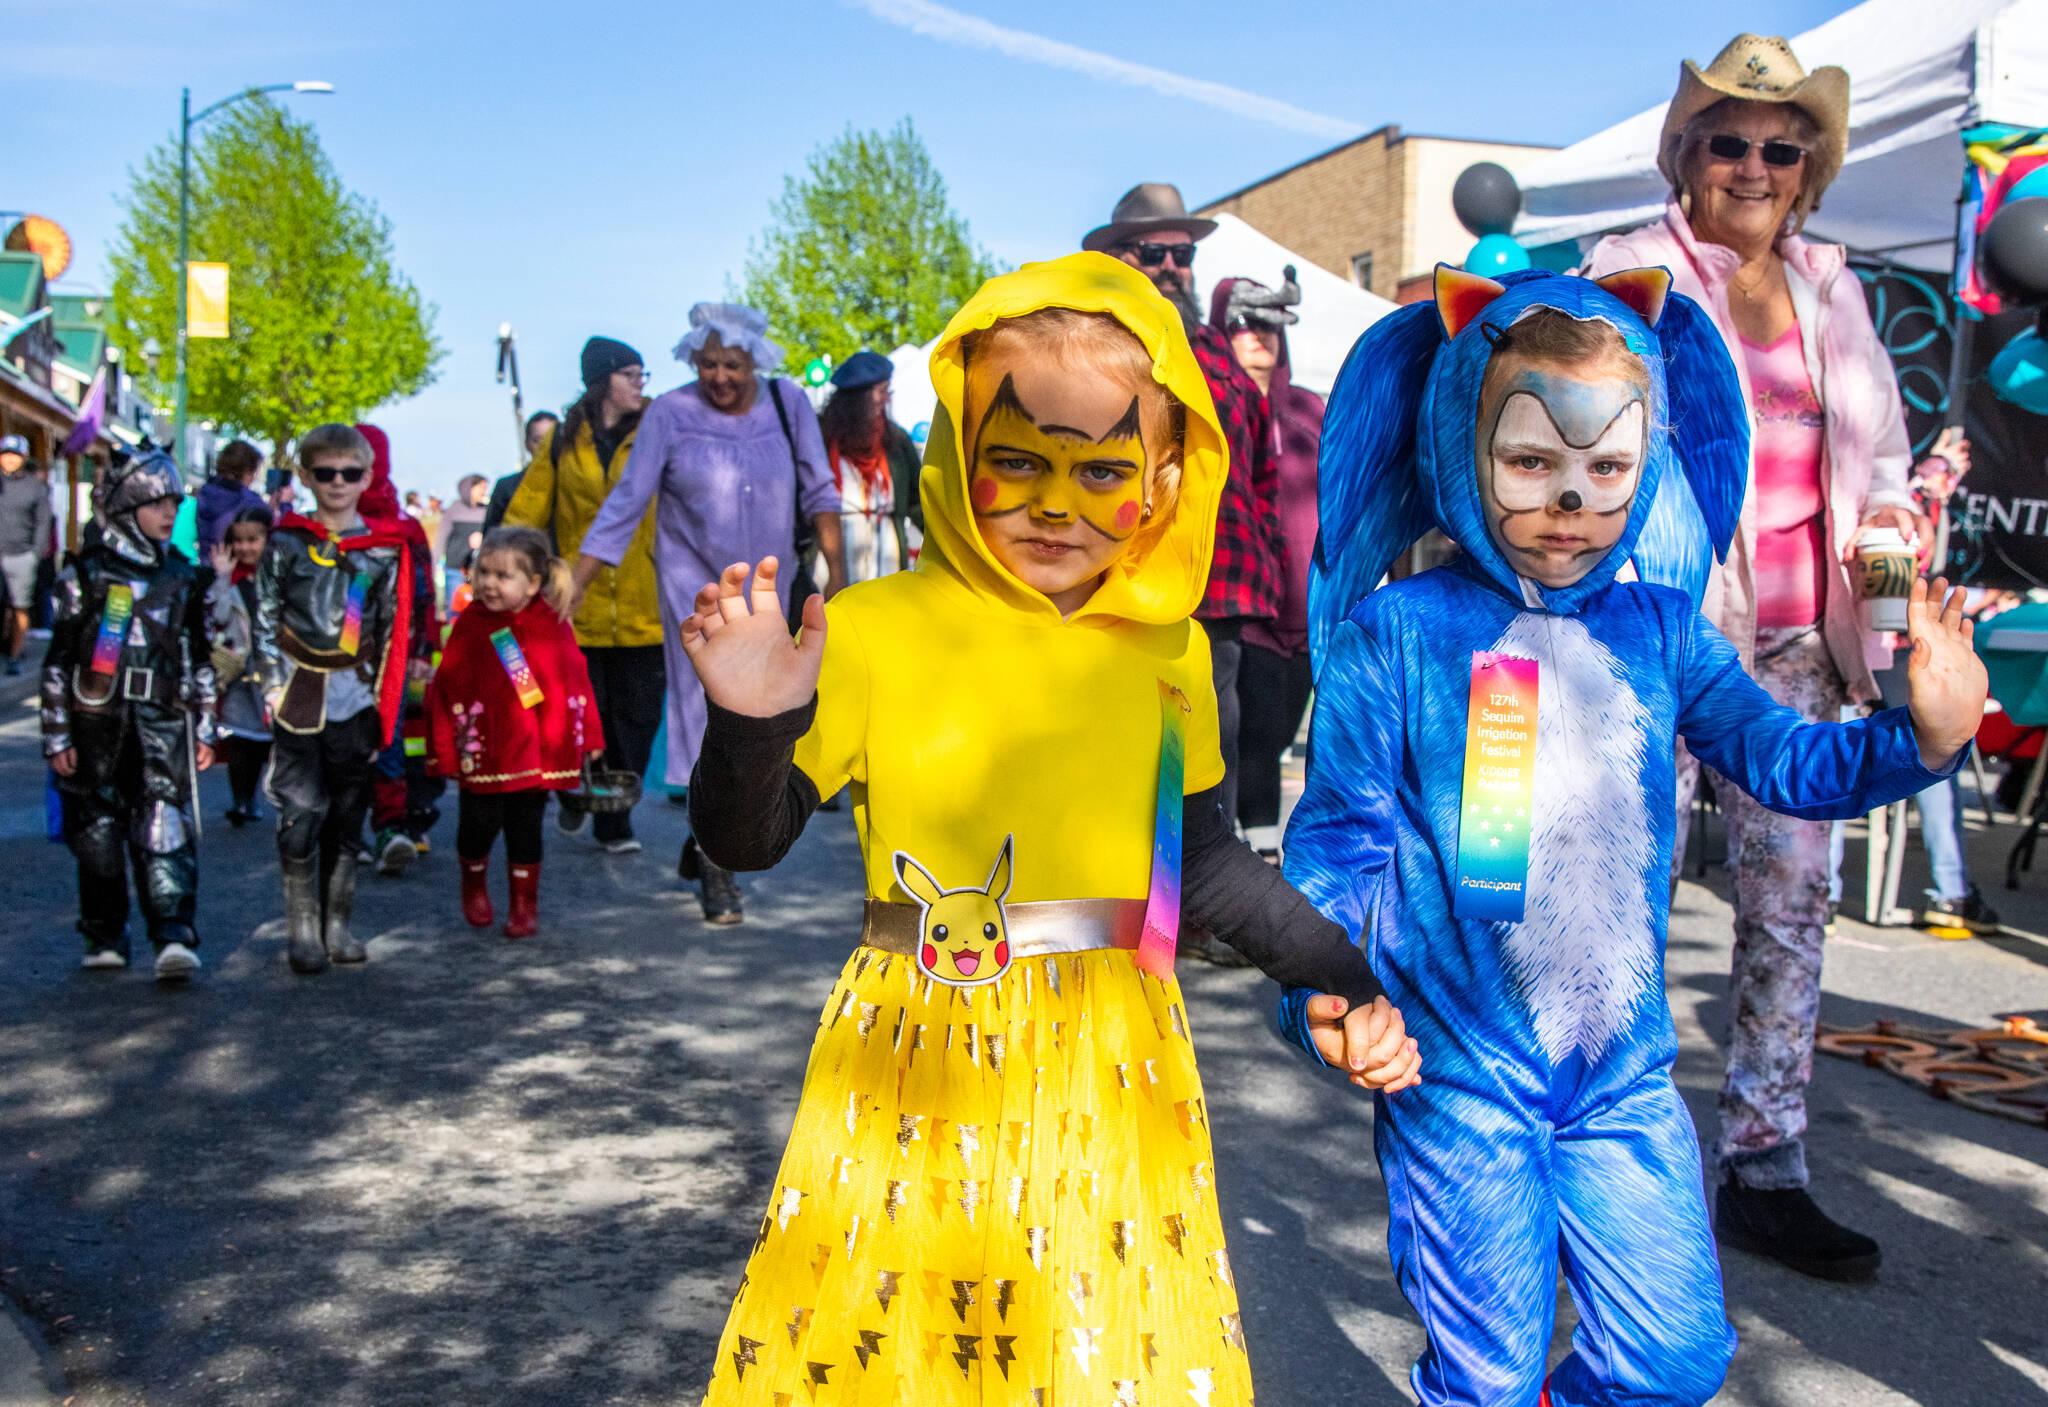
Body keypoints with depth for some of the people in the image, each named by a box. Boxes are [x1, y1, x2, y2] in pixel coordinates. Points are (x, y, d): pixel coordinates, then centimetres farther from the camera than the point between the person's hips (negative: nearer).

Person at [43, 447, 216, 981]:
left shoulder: (181, 575, 11)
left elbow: (200, 657, 17)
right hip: (96, 722, -1)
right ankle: (105, 937, 19)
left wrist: (204, 729, 14)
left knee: (166, 829, -11)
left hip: (163, 721, 1)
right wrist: (57, 736, -2)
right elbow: (58, 660, 2)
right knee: (97, 833, 6)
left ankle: (175, 936, -16)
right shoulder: (86, 572, 2)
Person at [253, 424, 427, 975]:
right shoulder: (286, 543, 4)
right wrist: (274, 686, -3)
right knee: (302, 811, -7)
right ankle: (302, 926, 2)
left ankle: (337, 923, 16)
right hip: (299, 696, -2)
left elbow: (394, 627, 9)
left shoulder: (385, 548, 6)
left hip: (357, 697, 2)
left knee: (348, 815, 7)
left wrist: (386, 699, 4)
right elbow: (266, 619, 4)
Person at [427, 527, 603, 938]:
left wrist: (588, 736, 11)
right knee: (478, 825, 2)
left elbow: (575, 680, 8)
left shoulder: (553, 625, -1)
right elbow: (447, 688, -2)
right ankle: (474, 885, 33)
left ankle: (524, 905, 24)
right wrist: (444, 748, -4)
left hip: (537, 750, 1)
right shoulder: (471, 626, -4)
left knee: (525, 831, 8)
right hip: (483, 751, -1)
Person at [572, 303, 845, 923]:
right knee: (712, 717, -9)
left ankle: (704, 842, 28)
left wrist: (837, 568, -2)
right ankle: (716, 871, 0)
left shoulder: (787, 403, 0)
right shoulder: (670, 414, -8)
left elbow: (818, 490, 5)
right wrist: (575, 584, -12)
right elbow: (625, 504, -7)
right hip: (695, 587, -3)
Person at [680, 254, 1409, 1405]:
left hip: (1111, 1075, 3)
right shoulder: (874, 629, -7)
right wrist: (750, 722, -23)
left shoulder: (1167, 648, 3)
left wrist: (1344, 973, 4)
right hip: (916, 1072, -2)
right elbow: (745, 841, -4)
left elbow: (1199, 860, 11)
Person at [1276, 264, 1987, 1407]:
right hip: (1457, 1072, -4)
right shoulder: (1395, 631, -10)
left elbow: (1775, 756, 6)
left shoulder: (1660, 627, 3)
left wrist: (1922, 738, -10)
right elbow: (1340, 838, -8)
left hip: (1624, 1066, 4)